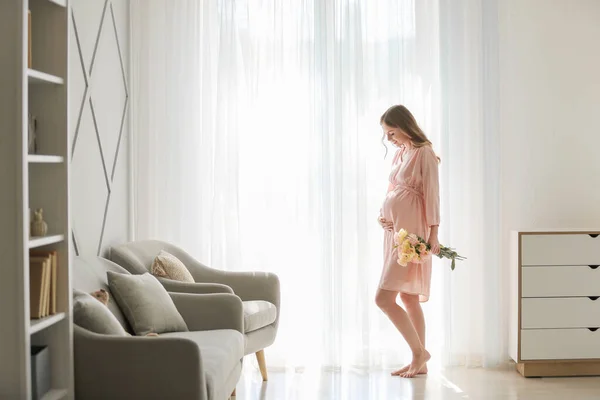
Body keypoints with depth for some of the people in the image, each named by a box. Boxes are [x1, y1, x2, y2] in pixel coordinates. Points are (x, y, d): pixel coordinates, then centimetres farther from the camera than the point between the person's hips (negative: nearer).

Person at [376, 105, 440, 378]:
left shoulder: (424, 153, -9)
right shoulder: (400, 154, 15)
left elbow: (432, 195, -13)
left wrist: (433, 235, -17)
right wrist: (382, 216, 2)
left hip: (411, 234, -9)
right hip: (394, 232, 9)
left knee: (384, 298, -12)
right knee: (408, 299, 11)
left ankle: (419, 352, 1)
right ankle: (419, 362, 17)